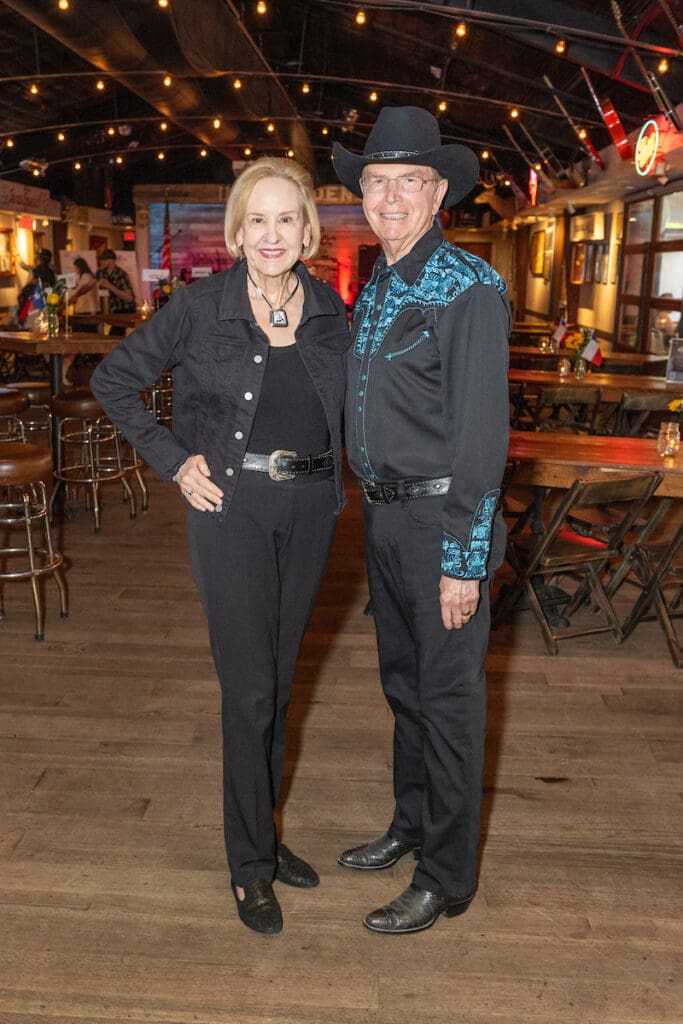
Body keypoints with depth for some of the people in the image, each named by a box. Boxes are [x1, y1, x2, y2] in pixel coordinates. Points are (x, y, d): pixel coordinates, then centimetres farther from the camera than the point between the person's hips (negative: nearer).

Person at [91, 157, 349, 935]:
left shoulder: (328, 309, 5)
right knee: (249, 688, -1)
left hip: (309, 508, 4)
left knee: (278, 680, 15)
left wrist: (329, 474, 6)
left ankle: (261, 832, 33)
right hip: (232, 507, -4)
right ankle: (251, 862, 17)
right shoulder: (201, 306, -6)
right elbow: (113, 380, 1)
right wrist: (173, 461, -6)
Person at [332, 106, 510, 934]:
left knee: (448, 696, 4)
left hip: (441, 520, -8)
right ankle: (410, 825, 40)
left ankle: (446, 878, 21)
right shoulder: (373, 288, 11)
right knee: (403, 681, 20)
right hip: (383, 514, 8)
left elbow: (481, 432, -18)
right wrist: (372, 504, 14)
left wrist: (464, 560, -20)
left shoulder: (470, 288, -14)